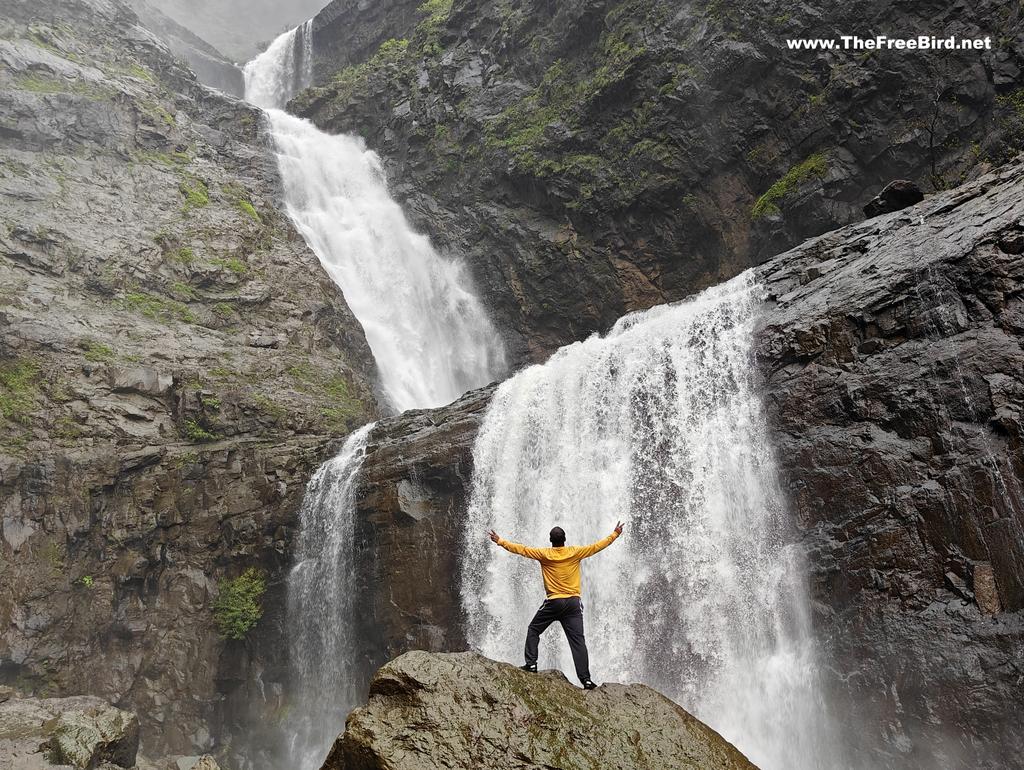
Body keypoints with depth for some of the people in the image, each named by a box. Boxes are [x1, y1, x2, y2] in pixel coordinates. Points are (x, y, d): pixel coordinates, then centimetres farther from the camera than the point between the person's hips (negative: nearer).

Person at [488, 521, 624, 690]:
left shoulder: (544, 554, -4)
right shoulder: (575, 552, -1)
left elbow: (522, 549, 0)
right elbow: (597, 546, 7)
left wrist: (500, 541, 9)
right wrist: (615, 534, 18)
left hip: (554, 603, -2)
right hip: (573, 602, 2)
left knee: (533, 630, 17)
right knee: (578, 640, 0)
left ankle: (531, 663, 9)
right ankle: (586, 679, -6)